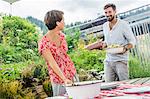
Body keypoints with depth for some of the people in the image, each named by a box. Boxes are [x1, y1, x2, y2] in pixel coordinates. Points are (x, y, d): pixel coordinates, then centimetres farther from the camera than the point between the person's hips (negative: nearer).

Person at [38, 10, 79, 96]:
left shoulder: (61, 35, 0)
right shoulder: (44, 43, -21)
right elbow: (52, 63, -26)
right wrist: (65, 79, -34)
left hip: (72, 73, 7)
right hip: (59, 80, -6)